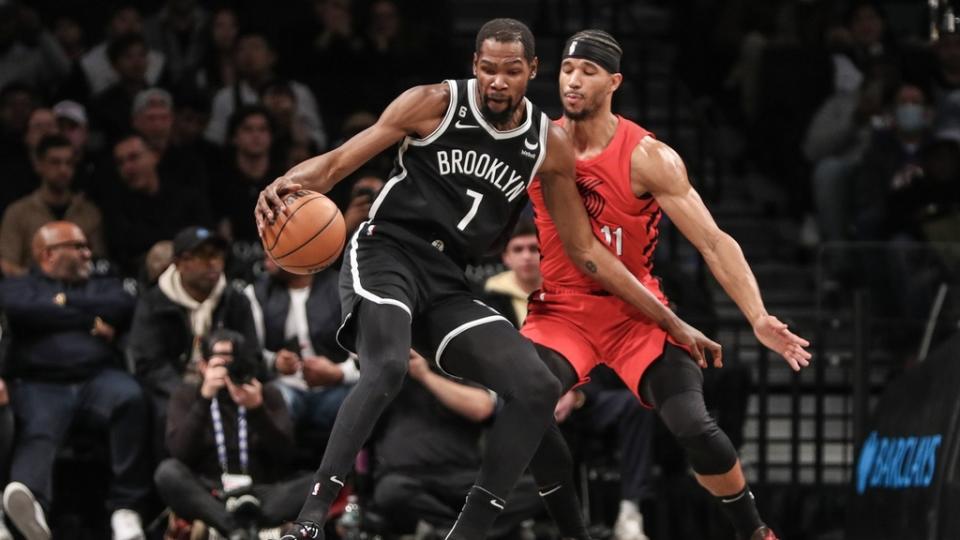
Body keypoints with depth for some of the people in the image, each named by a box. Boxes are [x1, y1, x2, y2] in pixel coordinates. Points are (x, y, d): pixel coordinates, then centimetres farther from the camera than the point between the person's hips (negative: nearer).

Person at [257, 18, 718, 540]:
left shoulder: (549, 145, 4)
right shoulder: (435, 104, -7)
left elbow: (584, 249, 12)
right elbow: (339, 162, -7)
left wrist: (670, 322, 10)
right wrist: (287, 183, -32)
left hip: (448, 283, 5)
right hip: (386, 255, -5)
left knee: (538, 387, -10)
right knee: (386, 368, -33)